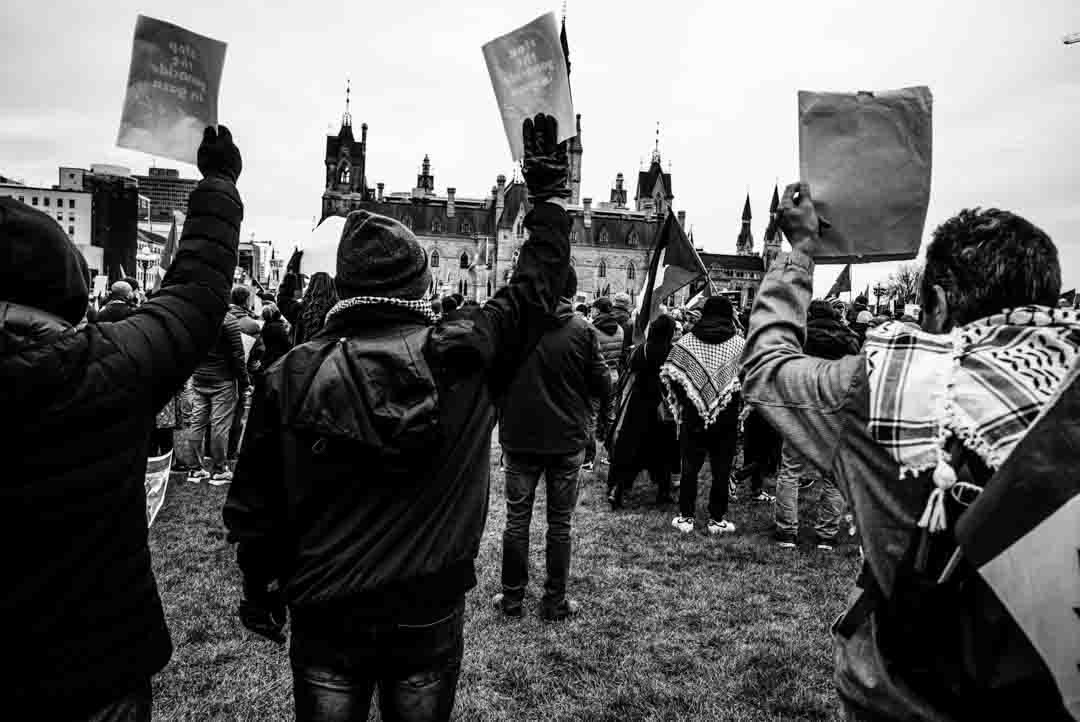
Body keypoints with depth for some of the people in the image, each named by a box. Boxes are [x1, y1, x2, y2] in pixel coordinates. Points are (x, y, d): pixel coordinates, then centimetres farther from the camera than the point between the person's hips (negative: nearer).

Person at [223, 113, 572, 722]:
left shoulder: (294, 373, -14)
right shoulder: (467, 356, -15)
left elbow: (254, 503, -6)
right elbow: (537, 286, 0)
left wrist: (259, 586, 11)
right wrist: (551, 192, 11)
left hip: (326, 618, 0)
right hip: (433, 616, 1)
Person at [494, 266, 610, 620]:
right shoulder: (583, 330, -11)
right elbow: (603, 386, -8)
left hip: (519, 437, 1)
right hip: (567, 438, -1)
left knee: (517, 518, 13)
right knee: (560, 523, 10)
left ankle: (512, 597, 21)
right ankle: (555, 601, 18)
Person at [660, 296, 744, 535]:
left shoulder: (686, 341, -2)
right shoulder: (739, 344, -5)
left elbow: (668, 375, -4)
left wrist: (680, 406, 7)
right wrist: (743, 407, 4)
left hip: (692, 417, 1)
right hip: (727, 419, -1)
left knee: (690, 467, 10)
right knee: (721, 469, 8)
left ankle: (685, 518, 15)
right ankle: (717, 519, 15)